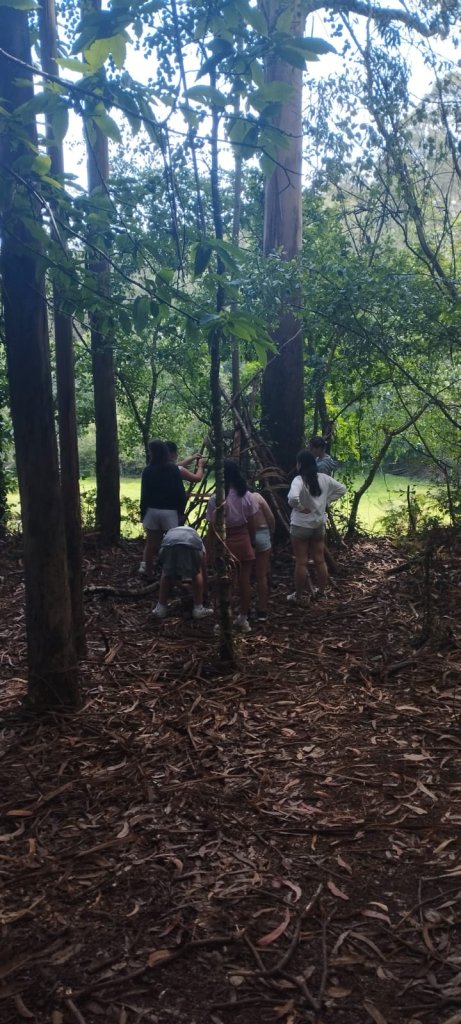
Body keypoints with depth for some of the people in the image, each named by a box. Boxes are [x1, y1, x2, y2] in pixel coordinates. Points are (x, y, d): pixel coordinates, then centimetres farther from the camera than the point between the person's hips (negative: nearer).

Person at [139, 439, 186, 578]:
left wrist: (143, 512, 7)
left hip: (152, 510, 2)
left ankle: (147, 570, 13)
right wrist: (181, 510, 6)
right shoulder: (174, 469, -3)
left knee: (151, 543, 10)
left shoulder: (148, 470, -2)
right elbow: (180, 492, -3)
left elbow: (144, 494, 0)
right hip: (170, 511, -2)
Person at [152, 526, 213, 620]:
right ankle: (199, 609, 24)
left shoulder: (170, 532, 47)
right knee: (196, 574, 25)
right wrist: (203, 590, 62)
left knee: (166, 574, 26)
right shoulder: (196, 537, 44)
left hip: (169, 544, 1)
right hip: (192, 544, -1)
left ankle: (160, 609, 27)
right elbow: (203, 568, 49)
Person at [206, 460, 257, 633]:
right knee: (245, 580, 7)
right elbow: (251, 524, 1)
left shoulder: (215, 499, -12)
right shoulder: (247, 495, -4)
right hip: (244, 541, 2)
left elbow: (212, 528, -9)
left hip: (225, 543, -2)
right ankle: (243, 618, 15)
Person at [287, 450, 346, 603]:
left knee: (301, 562, 4)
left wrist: (300, 507, -19)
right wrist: (326, 501, 9)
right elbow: (342, 489, 11)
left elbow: (293, 497, -39)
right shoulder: (324, 478, -1)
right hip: (319, 525, 6)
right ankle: (321, 592, 27)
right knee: (320, 560, 15)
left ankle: (298, 596, 14)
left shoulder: (299, 480, -20)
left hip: (301, 526, -6)